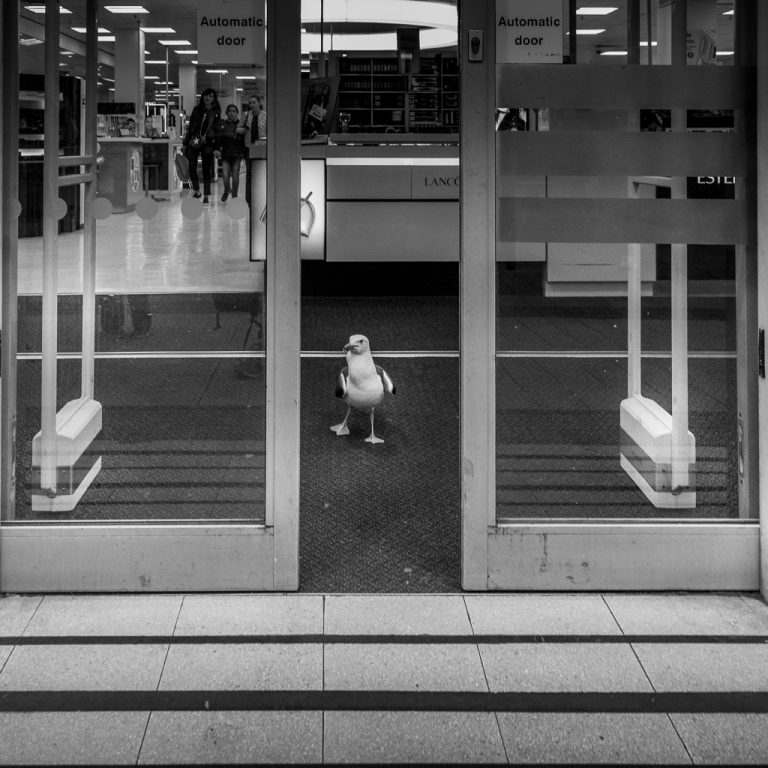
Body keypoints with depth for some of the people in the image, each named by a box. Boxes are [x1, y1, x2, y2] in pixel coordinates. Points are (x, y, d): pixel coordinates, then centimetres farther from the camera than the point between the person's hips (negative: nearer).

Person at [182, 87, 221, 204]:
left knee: (206, 169, 1)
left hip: (208, 143, -2)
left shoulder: (216, 112, 3)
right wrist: (185, 143, 8)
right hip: (194, 142, 2)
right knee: (191, 167, -2)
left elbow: (217, 129, 2)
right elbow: (190, 127, 12)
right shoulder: (197, 110, 9)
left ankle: (206, 195, 7)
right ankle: (196, 191, 17)